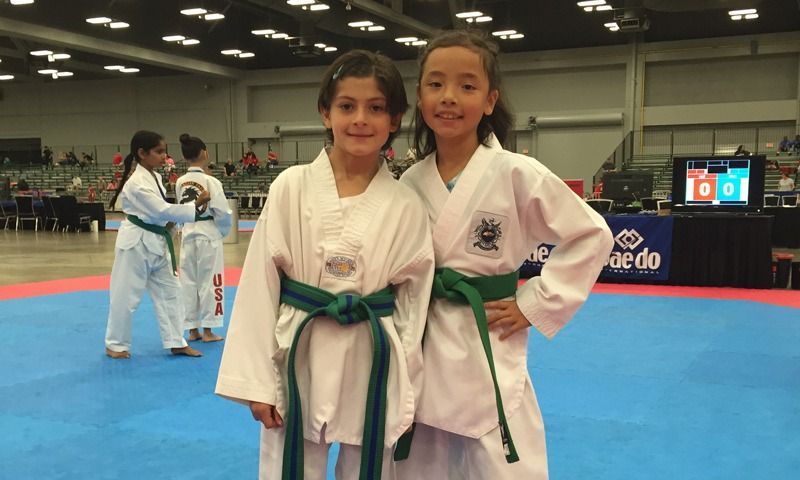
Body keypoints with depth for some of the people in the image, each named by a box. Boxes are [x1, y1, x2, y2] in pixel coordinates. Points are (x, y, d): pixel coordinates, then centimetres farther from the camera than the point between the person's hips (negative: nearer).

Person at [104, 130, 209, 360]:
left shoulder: (154, 177, 8)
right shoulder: (137, 183, -21)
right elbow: (162, 210, -25)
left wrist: (168, 223, 1)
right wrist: (195, 205, -24)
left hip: (156, 243, 9)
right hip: (136, 243, -9)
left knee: (169, 291, 10)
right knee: (126, 295, 3)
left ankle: (176, 342, 17)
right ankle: (115, 344, 19)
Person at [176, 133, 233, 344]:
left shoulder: (180, 182, 2)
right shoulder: (210, 181, -14)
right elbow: (222, 212, -14)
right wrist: (224, 230, 2)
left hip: (188, 234, 5)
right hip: (208, 235, -5)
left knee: (189, 281, 11)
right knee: (209, 281, 4)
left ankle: (193, 330, 19)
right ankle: (207, 331, 9)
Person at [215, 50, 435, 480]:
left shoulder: (407, 207, -3)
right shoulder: (291, 187, -6)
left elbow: (414, 301, 2)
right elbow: (260, 284, -3)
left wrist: (407, 399, 2)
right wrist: (258, 380, -4)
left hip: (373, 368, 1)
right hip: (298, 361, -1)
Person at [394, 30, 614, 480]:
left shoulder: (516, 174, -13)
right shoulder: (410, 183, 1)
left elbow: (591, 236, -7)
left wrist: (533, 306, -10)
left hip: (485, 356, -4)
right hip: (420, 353, 5)